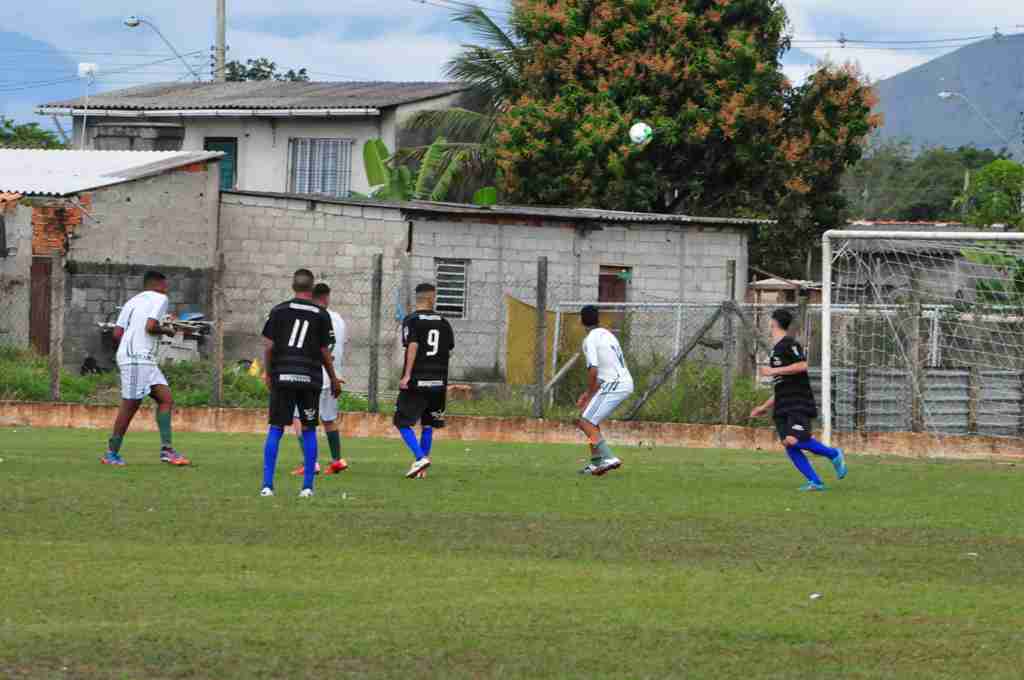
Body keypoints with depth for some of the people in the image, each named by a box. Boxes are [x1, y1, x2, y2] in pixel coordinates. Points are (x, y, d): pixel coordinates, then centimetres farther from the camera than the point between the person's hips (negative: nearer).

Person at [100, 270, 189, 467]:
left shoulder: (132, 302, 21)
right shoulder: (160, 299, -2)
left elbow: (117, 334, 12)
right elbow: (150, 326, -17)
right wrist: (166, 331, 1)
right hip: (138, 359, -9)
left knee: (166, 399, 3)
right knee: (130, 405, -5)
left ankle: (166, 449, -5)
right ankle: (112, 453, 2)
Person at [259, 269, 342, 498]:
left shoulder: (280, 310, 2)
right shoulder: (321, 314, 2)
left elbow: (269, 346, 0)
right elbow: (325, 352, 4)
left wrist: (268, 373, 12)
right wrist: (334, 379, 16)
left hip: (283, 376, 0)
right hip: (310, 378, 0)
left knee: (276, 429, 2)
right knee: (309, 430, 8)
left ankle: (267, 484, -4)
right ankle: (307, 487, 6)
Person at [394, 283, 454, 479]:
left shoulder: (412, 321, -6)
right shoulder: (443, 323, 8)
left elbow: (413, 346, -17)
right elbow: (449, 351, 12)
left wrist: (407, 375, -18)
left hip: (416, 381, -5)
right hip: (438, 381, 5)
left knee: (403, 422, 1)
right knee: (428, 425, 14)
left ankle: (420, 458, -16)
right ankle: (421, 467, 16)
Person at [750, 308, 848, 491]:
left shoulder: (789, 344, -5)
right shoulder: (776, 349, 23)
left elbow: (802, 365, -20)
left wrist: (773, 371, -15)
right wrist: (765, 407, 28)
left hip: (798, 405, -9)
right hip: (783, 407, 9)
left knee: (794, 440, -22)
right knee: (788, 445, -5)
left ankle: (834, 454, -2)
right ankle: (815, 482, -5)